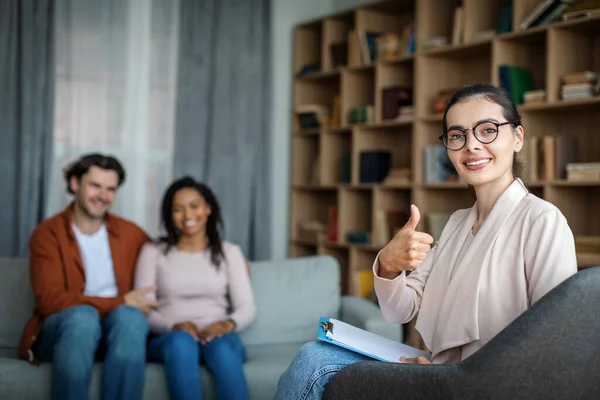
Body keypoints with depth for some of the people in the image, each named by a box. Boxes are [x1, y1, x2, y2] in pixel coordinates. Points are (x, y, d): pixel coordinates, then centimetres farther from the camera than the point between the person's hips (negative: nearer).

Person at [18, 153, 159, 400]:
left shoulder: (130, 233, 11)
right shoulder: (48, 233, -1)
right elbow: (50, 300, -12)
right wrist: (121, 301, -17)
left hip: (114, 332, 3)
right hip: (60, 331, -2)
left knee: (129, 316, -33)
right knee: (83, 315, -37)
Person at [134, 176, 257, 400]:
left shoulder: (229, 252, 16)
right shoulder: (154, 252, 13)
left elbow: (247, 308, 7)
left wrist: (228, 324, -17)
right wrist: (174, 326, -18)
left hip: (217, 337, 1)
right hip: (168, 339, -1)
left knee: (222, 347, -36)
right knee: (182, 341, -38)